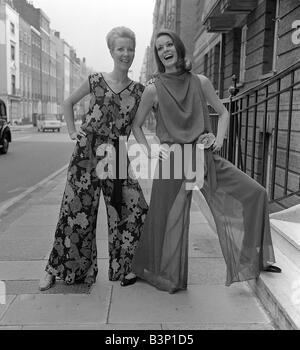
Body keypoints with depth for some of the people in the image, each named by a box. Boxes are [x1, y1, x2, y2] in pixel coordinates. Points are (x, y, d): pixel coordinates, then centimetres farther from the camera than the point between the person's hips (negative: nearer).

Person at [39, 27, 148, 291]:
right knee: (76, 211, 3)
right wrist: (73, 131, 4)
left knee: (135, 210, -5)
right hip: (87, 153, -1)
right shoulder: (96, 81, 1)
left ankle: (124, 267, 17)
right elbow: (68, 104, 14)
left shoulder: (139, 90, 5)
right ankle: (57, 269, 22)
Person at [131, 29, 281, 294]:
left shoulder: (200, 82, 6)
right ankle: (165, 275, 30)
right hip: (172, 160, -3)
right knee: (169, 217, 4)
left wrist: (219, 138, 1)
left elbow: (223, 112, 17)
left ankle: (254, 258, 14)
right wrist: (150, 152, -3)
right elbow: (136, 125, 9)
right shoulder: (154, 89, 0)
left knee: (254, 192, -3)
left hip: (205, 157, 3)